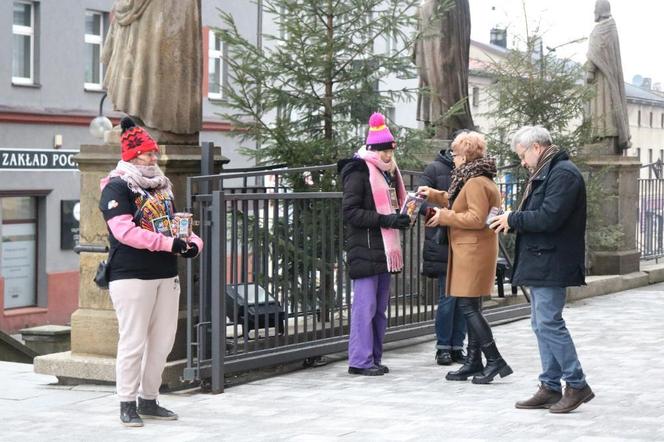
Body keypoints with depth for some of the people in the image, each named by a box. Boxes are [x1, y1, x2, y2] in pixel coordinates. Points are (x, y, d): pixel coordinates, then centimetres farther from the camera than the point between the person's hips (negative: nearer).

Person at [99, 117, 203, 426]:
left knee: (163, 340, 11)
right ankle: (127, 404, 7)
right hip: (132, 276, -8)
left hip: (166, 275, 8)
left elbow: (174, 223, 20)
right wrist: (169, 243, -23)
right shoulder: (117, 187, -7)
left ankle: (149, 400, 23)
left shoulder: (161, 185, 17)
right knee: (133, 341, -4)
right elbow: (124, 231, -19)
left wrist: (193, 241, -3)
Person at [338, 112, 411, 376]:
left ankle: (374, 357, 18)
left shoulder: (389, 172, 18)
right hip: (364, 249, -9)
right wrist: (386, 220, -21)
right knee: (365, 305, -8)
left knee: (380, 307, 11)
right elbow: (349, 212, -16)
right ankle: (360, 361, -4)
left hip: (385, 250, 9)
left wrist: (401, 218, 7)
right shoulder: (358, 172, -9)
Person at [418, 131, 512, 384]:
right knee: (471, 308, 12)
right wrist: (432, 195, 24)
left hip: (474, 252, -11)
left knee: (468, 307, -10)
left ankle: (495, 361, -9)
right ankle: (473, 362, 16)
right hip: (470, 251, 11)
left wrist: (445, 217, -15)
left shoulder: (476, 183, -16)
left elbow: (477, 219, -23)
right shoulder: (474, 180, 17)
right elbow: (457, 202, 32)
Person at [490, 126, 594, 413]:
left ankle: (577, 385, -3)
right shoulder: (544, 173, 19)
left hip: (552, 263, -11)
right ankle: (550, 387, 17)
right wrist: (512, 221, 4)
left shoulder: (563, 174, -14)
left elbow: (549, 217, -23)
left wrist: (513, 220, -12)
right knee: (541, 324, 12)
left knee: (548, 323, -11)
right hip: (540, 264, 11)